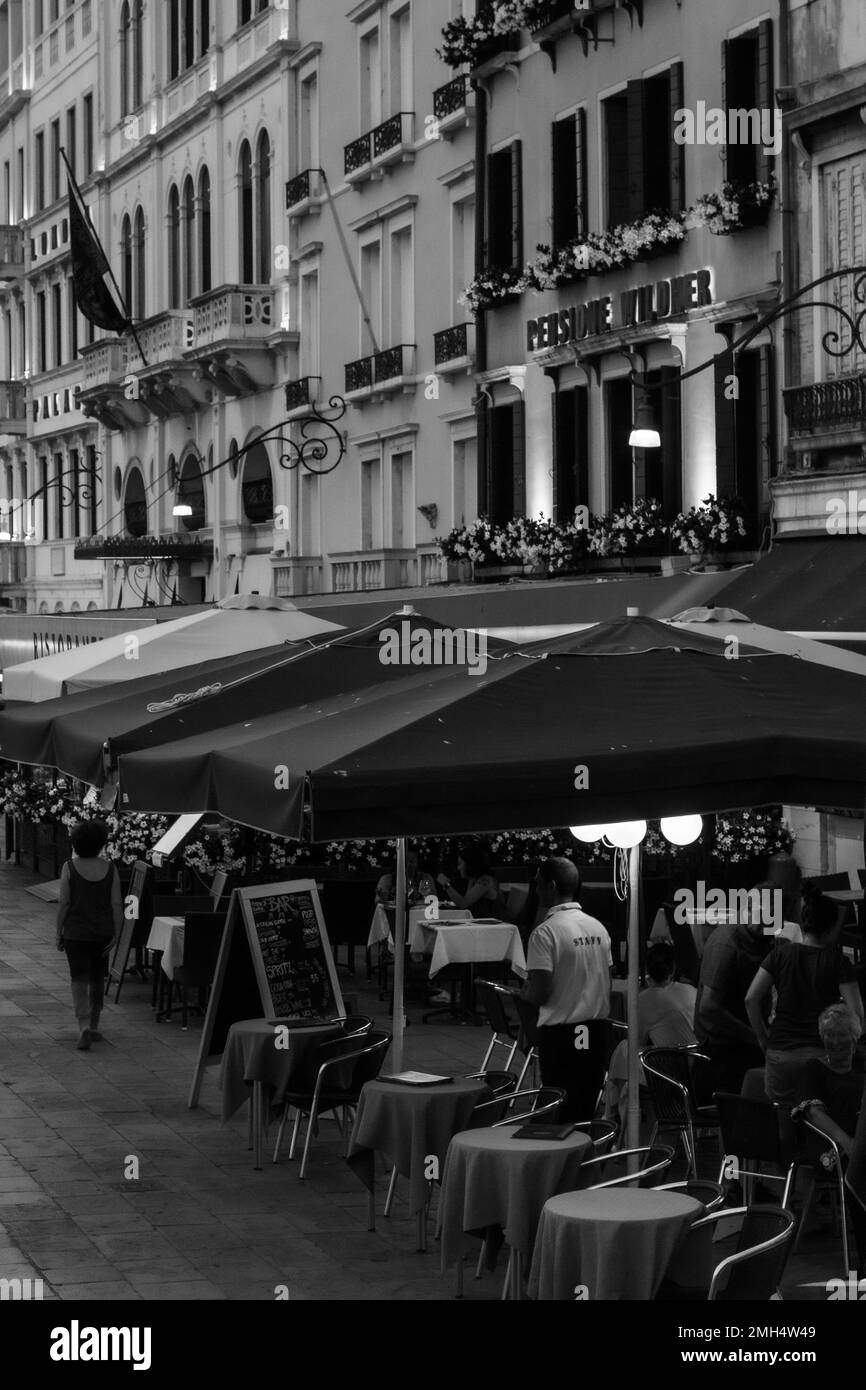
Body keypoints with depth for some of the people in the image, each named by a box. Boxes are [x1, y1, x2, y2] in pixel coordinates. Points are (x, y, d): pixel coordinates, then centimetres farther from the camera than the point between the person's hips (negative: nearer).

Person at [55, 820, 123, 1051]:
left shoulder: (70, 867, -10)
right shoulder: (109, 868, -4)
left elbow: (64, 903, -8)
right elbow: (117, 905, -6)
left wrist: (59, 934, 1)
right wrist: (116, 935, -1)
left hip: (76, 933, -3)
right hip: (103, 933, 3)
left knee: (79, 980, -2)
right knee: (97, 979, 18)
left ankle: (84, 1026, -20)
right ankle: (94, 1027, 26)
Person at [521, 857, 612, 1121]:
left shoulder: (546, 933, -14)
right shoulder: (598, 928, 7)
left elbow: (540, 992, -18)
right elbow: (608, 985, 12)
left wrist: (523, 993, 2)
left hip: (560, 1034, -6)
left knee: (562, 1116, -1)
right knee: (586, 1112, 12)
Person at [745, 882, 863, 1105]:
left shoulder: (780, 953, 3)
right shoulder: (837, 962, -3)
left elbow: (751, 999, -2)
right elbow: (856, 1014, -8)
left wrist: (763, 1037, 9)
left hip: (780, 1054, 2)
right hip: (820, 1054, -2)